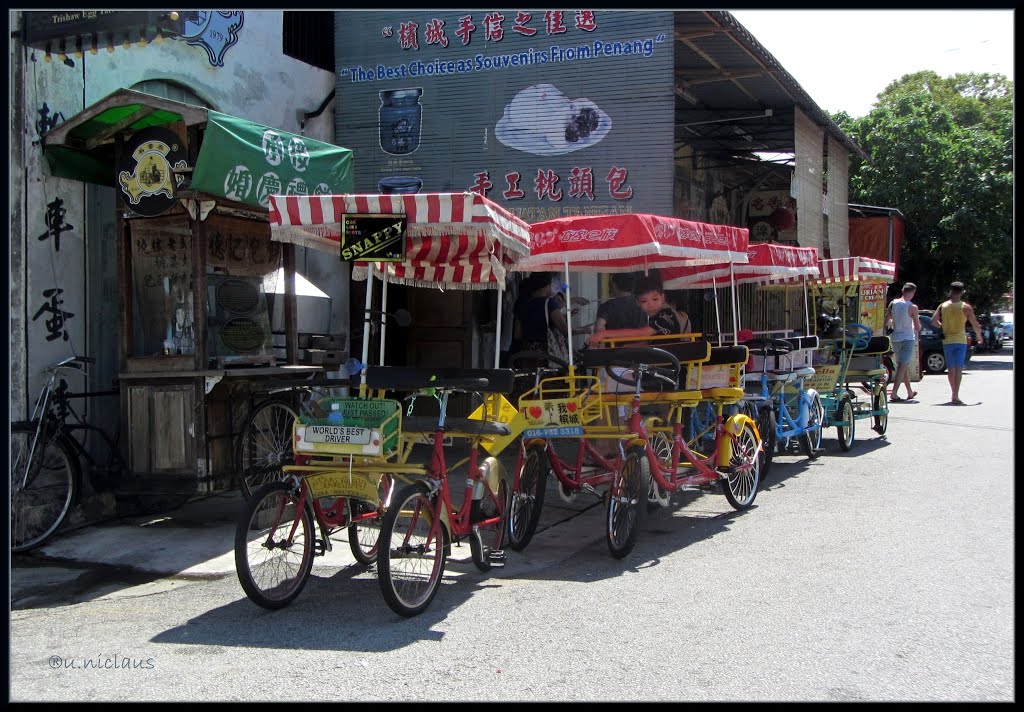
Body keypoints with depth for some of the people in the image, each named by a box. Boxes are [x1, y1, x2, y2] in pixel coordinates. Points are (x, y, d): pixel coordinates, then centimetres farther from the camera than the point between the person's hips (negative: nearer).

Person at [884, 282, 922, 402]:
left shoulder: (893, 303, 0)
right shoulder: (912, 307, -12)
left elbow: (886, 322, 3)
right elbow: (918, 327, -7)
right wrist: (918, 323, 14)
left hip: (895, 338, 5)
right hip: (908, 338, -5)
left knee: (904, 365, 17)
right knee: (903, 366, -4)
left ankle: (910, 392, 29)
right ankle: (894, 393, -13)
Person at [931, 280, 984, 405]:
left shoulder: (943, 306, 1)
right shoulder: (966, 307, -5)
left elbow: (933, 321, -3)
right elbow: (976, 325, -2)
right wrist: (980, 337, 14)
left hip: (947, 341, 3)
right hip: (960, 340, -3)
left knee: (951, 368, 13)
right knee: (958, 368, -5)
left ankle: (954, 393, 24)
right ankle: (955, 396, -14)